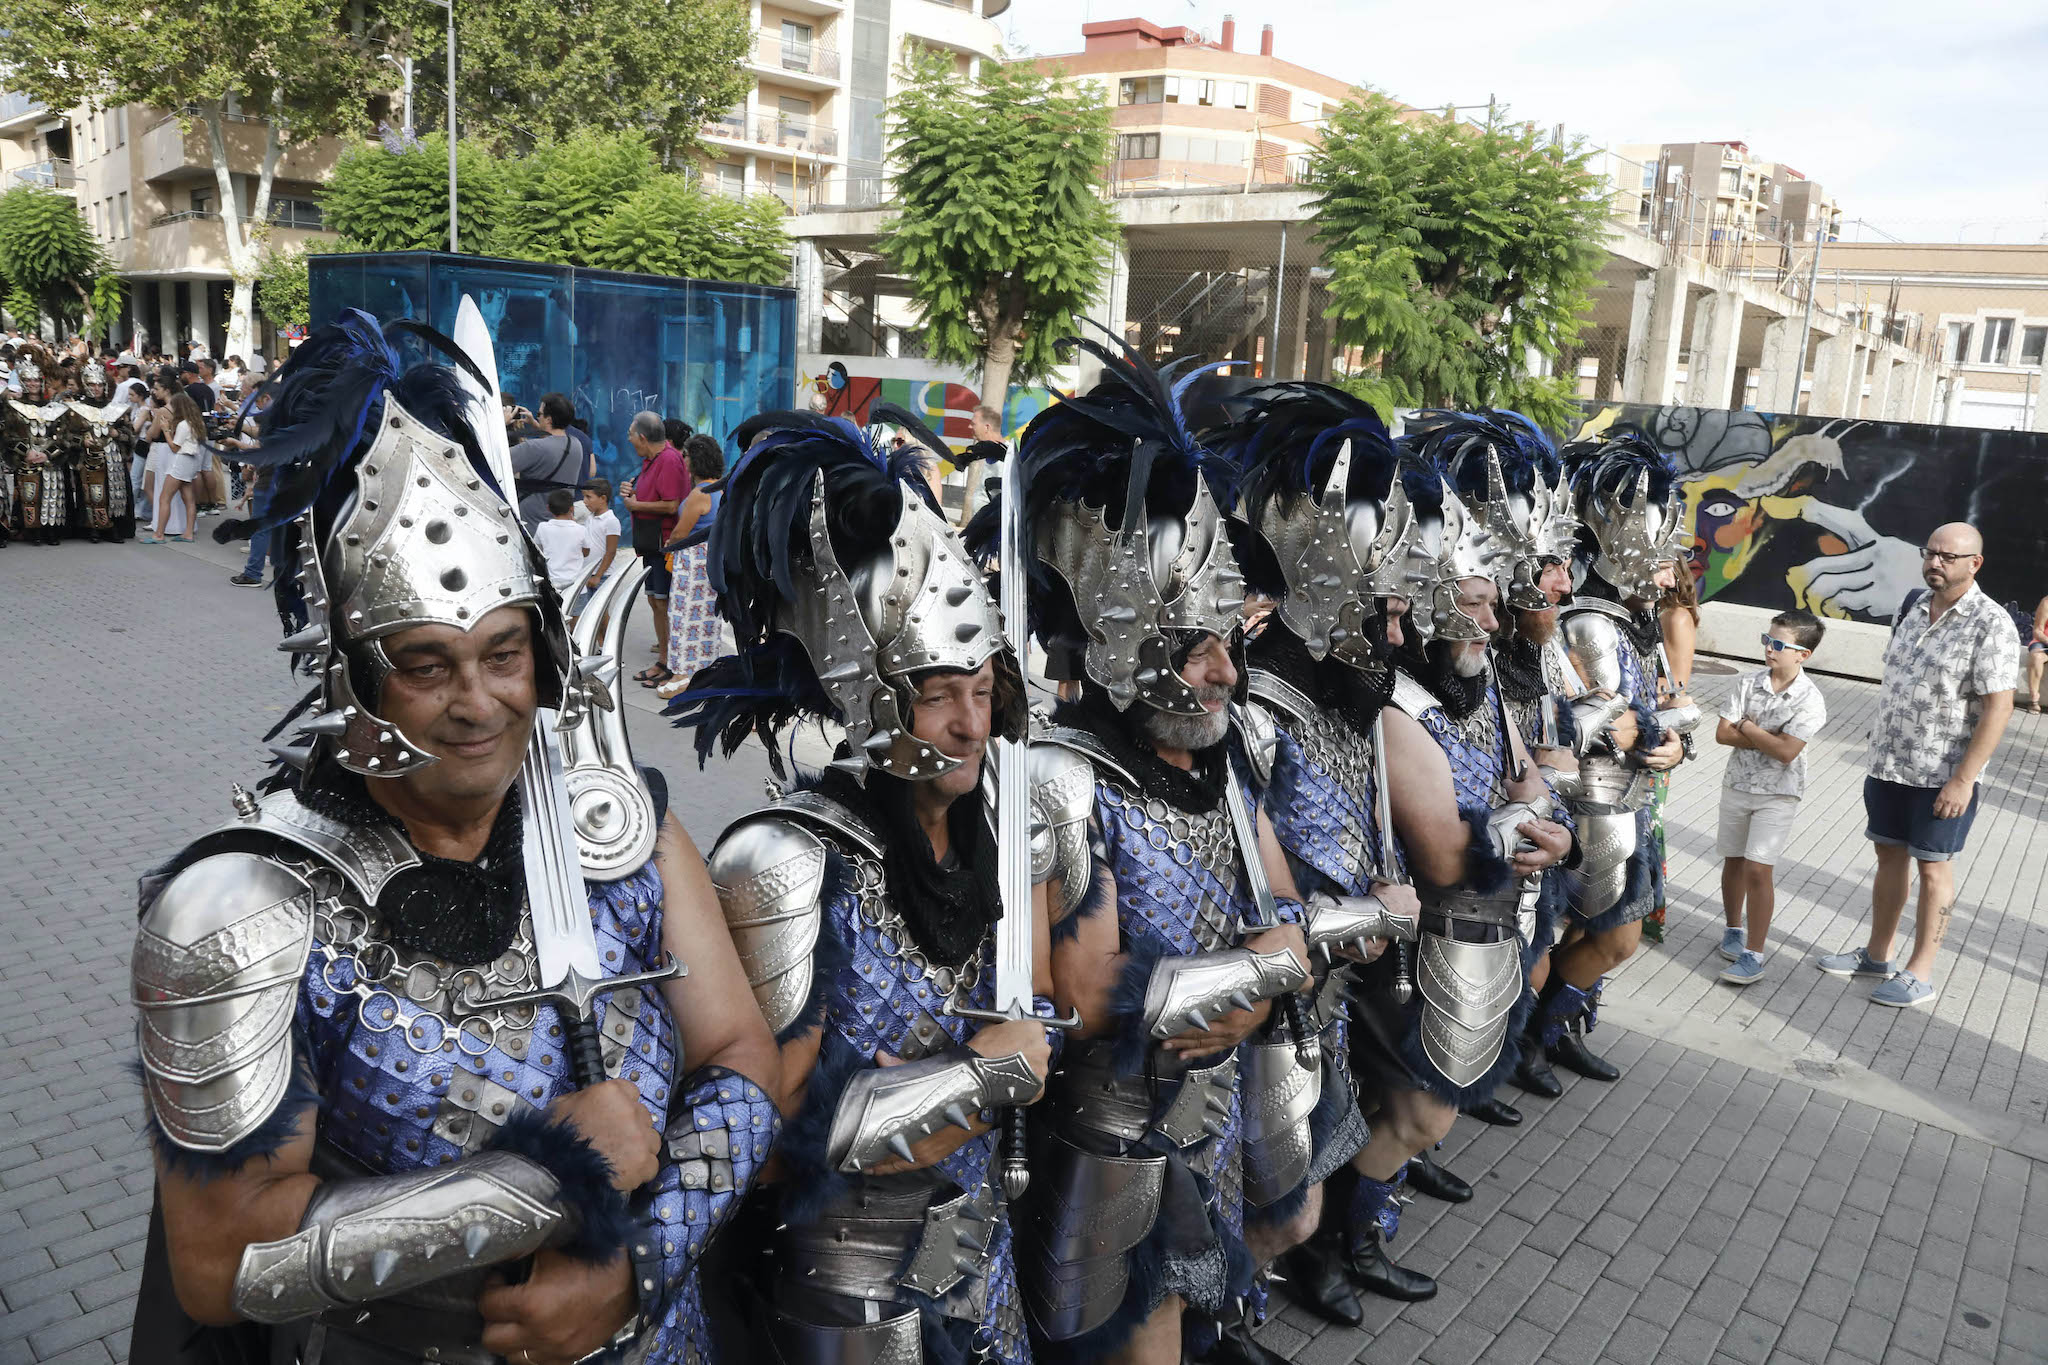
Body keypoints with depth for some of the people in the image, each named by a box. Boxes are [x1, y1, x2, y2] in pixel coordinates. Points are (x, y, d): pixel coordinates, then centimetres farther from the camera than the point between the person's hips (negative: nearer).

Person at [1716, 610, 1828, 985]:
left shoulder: (1810, 700, -14)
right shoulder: (1749, 682, -3)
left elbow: (1786, 752, -23)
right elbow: (1722, 733, -7)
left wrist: (1747, 727, -13)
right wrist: (1768, 739, -16)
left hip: (1778, 795, -4)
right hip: (1737, 785, 4)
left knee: (1757, 870, -8)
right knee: (1733, 861, 15)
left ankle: (1753, 956, -2)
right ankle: (1733, 929, 36)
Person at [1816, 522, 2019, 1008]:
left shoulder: (1990, 624, -15)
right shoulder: (1913, 604, 6)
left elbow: (1998, 707, -18)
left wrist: (1963, 779, -20)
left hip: (1942, 776, -6)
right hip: (1888, 765, 7)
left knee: (1933, 867, 5)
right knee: (1890, 856, 16)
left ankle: (1920, 974, 16)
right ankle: (1876, 956, 29)